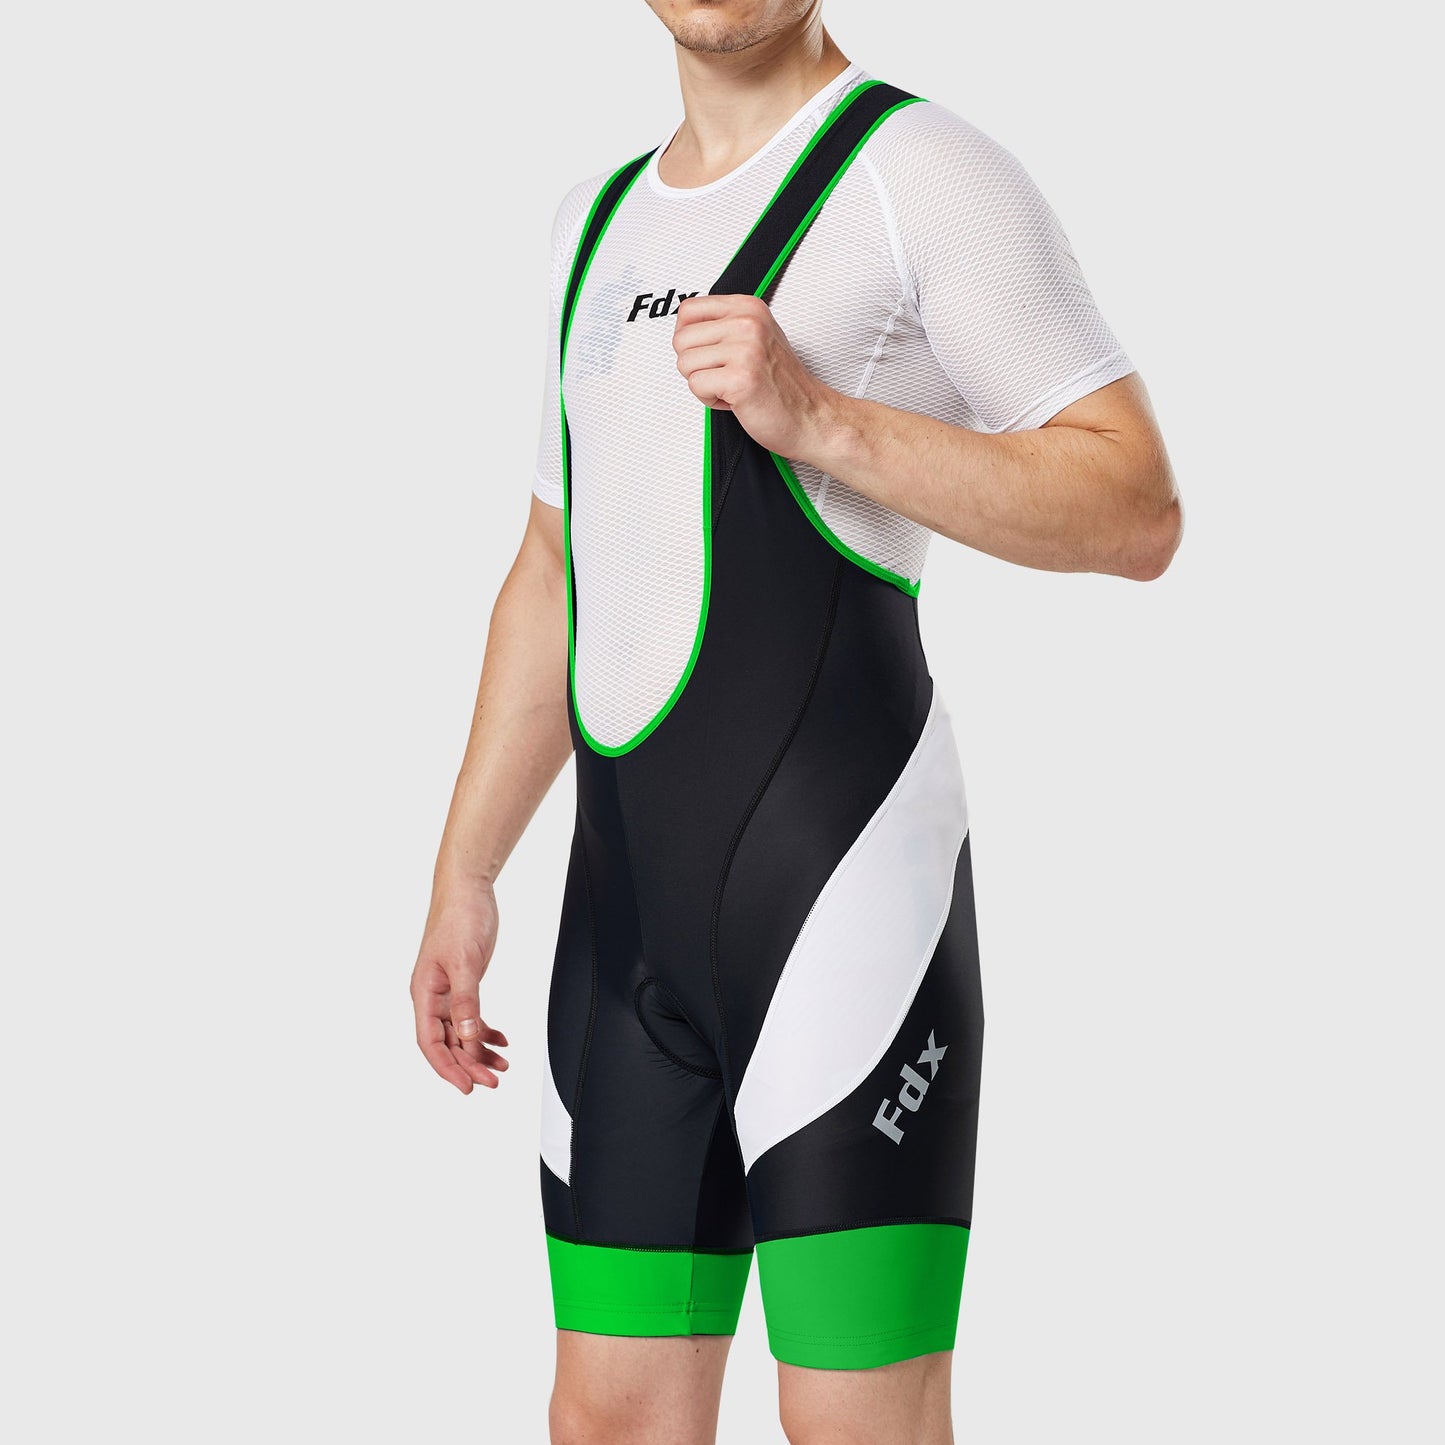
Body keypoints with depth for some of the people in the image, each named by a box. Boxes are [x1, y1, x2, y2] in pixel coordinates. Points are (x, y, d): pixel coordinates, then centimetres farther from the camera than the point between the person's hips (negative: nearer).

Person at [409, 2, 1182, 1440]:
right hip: (638, 897, 8)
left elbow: (1138, 511, -9)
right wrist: (462, 879, 20)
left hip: (842, 873, -7)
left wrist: (818, 418, -19)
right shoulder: (603, 220, 21)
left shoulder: (929, 173, -3)